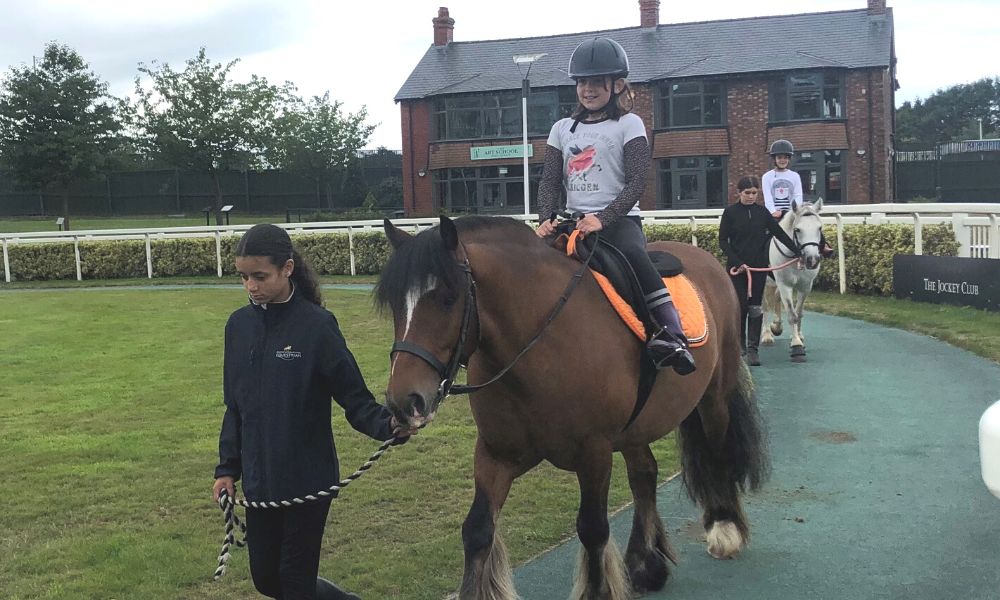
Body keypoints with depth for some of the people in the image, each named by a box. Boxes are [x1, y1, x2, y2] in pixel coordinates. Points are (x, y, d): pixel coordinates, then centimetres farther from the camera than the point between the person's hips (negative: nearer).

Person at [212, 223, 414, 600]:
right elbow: (235, 406, 11)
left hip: (308, 480, -6)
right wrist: (227, 468, 10)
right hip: (259, 482, 6)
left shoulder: (316, 325, -14)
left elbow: (354, 398, -14)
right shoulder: (239, 325, 3)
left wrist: (387, 425, -33)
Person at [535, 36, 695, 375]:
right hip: (573, 220, 5)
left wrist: (602, 218, -21)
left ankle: (671, 335, -43)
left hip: (619, 218, -5)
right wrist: (547, 219, -9)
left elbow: (637, 181, -7)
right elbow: (550, 181, 11)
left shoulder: (629, 125, 4)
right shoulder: (562, 129, 17)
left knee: (633, 255, -36)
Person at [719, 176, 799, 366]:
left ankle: (752, 349, 4)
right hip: (736, 266, -2)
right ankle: (740, 340, 23)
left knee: (755, 307, 0)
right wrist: (736, 261, -15)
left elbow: (779, 233, 10)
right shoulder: (730, 212, -3)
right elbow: (723, 241, -4)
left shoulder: (762, 212, 5)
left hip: (759, 266, 2)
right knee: (740, 305, 0)